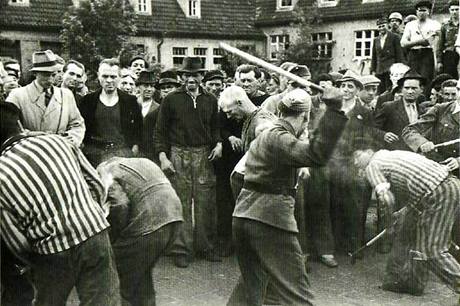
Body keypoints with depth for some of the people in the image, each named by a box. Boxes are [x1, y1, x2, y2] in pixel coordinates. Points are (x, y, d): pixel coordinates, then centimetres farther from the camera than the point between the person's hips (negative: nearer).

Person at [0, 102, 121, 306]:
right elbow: (96, 184, 7)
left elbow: (17, 241, 0)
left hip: (54, 251, -1)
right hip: (95, 234, 2)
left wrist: (34, 264, 19)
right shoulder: (56, 140, 4)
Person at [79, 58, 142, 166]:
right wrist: (82, 148, 3)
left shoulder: (130, 101, 8)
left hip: (123, 153, -1)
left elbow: (138, 129, 12)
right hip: (93, 153, 1)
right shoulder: (88, 100, 10)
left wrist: (135, 147, 2)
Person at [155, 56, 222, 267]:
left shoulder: (210, 100, 13)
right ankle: (182, 249, 8)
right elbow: (160, 131, 4)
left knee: (206, 203, 4)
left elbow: (215, 126, 21)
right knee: (181, 203, -2)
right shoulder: (171, 100, 4)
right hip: (178, 156, -2)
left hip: (204, 156, 3)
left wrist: (218, 143, 2)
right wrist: (162, 156, -5)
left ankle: (205, 246, 17)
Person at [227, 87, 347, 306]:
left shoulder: (265, 135, 16)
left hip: (244, 215, 9)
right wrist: (333, 111, -28)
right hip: (270, 220, -9)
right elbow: (317, 155, -29)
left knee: (251, 282, 25)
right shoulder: (280, 138, -15)